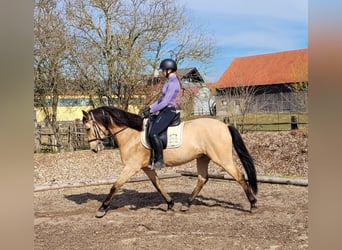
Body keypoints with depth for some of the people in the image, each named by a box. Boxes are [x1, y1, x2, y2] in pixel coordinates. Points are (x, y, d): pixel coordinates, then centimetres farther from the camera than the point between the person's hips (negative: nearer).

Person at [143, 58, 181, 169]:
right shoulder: (169, 81, 15)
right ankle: (152, 156, 17)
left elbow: (165, 102, -20)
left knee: (153, 133, -22)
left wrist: (151, 110, -15)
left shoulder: (173, 83, -16)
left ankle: (160, 161, -15)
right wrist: (150, 107, 12)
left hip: (168, 111, -11)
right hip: (164, 111, 11)